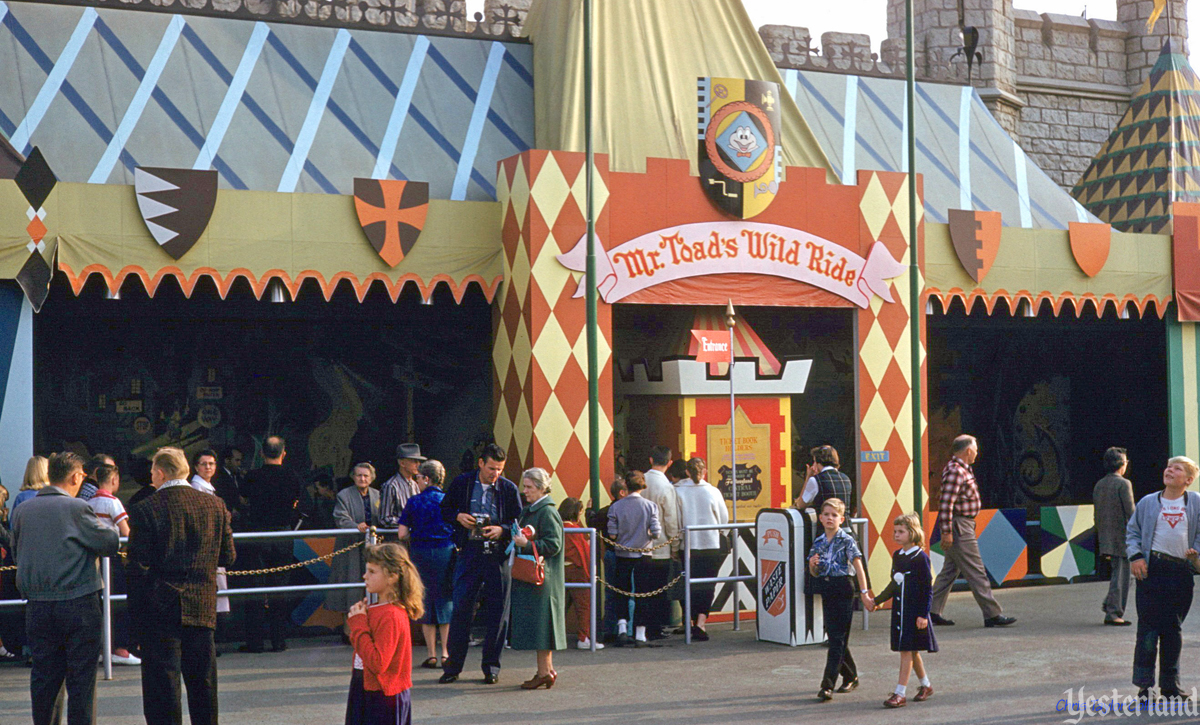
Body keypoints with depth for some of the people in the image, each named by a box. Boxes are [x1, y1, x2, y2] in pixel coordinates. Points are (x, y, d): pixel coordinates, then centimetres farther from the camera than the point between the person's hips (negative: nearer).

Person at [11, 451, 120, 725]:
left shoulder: (22, 511, 6)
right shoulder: (76, 508, -11)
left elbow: (17, 553, 16)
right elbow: (111, 544, -8)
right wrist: (103, 526, 10)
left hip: (37, 606, 5)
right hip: (78, 604, -5)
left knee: (44, 675, 11)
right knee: (81, 678, 2)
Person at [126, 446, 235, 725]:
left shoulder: (145, 510, -9)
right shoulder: (215, 505, 3)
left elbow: (138, 566, -12)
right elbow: (227, 556, 7)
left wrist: (136, 606, -1)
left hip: (160, 608, -4)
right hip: (202, 606, 4)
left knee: (161, 682, 2)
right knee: (203, 680, 14)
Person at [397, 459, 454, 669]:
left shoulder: (414, 502, -4)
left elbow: (402, 534, -4)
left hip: (421, 554, -1)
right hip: (446, 554, 1)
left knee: (426, 601, 8)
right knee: (446, 601, 9)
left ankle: (432, 656, 8)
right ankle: (446, 654, 6)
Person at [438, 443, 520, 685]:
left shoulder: (508, 488, 2)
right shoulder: (461, 483, 4)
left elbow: (519, 521, 6)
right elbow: (444, 510, 14)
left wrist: (502, 530, -12)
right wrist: (458, 517, -6)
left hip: (498, 553, 0)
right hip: (469, 552, 0)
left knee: (497, 610, 3)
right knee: (461, 607, -1)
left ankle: (491, 666, 14)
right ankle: (453, 665, 10)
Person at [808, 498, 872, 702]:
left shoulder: (847, 541, -7)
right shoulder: (818, 543, 9)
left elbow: (858, 566, -12)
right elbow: (814, 573, 15)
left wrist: (864, 593, -18)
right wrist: (813, 565, -9)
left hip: (843, 589, -6)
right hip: (826, 590, 6)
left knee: (838, 638, -7)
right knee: (834, 636, 11)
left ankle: (827, 685, -10)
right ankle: (851, 677, 29)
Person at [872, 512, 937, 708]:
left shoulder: (920, 558, -12)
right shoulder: (897, 556, 9)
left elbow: (928, 588, -11)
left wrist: (923, 614, -15)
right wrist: (877, 600, 16)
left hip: (915, 611, -7)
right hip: (899, 610, 7)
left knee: (907, 651, -8)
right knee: (911, 651, 15)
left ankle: (900, 694, -8)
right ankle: (926, 685, 31)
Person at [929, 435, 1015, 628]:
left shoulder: (962, 469, 16)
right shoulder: (955, 471, -17)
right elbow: (946, 503, -23)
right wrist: (947, 531, -25)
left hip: (965, 525, 11)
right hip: (959, 527, -11)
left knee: (949, 571, 12)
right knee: (976, 572, -7)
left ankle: (933, 612, 15)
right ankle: (992, 614, -4)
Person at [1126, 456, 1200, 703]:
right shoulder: (1148, 503, 7)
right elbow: (1132, 531, 10)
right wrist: (1135, 556, -3)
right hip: (1152, 569, -1)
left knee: (1173, 629, 10)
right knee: (1148, 627, -5)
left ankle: (1169, 684, 19)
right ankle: (1143, 684, 0)